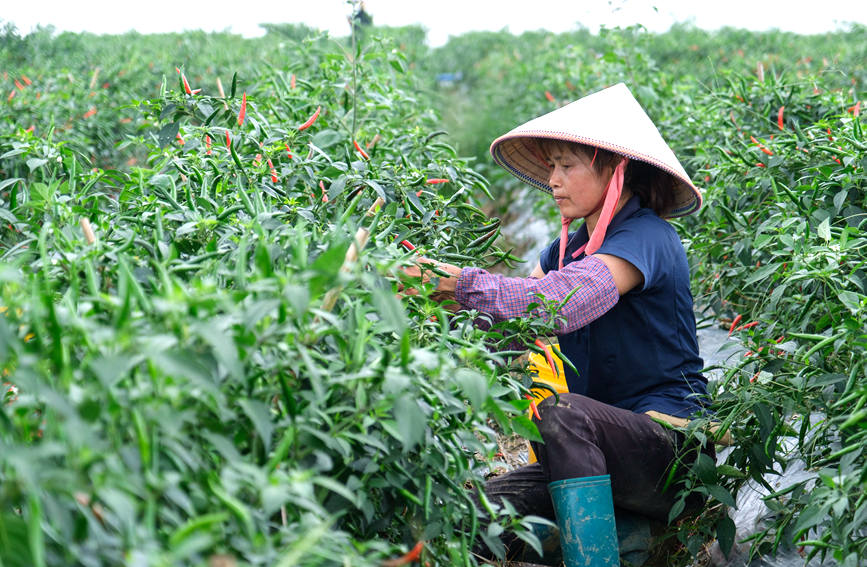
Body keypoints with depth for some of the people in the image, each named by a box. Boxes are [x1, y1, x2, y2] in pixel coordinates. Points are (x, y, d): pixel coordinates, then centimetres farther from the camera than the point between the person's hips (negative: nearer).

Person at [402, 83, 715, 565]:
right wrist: (434, 297, -11)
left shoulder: (646, 237, -12)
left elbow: (558, 304, -30)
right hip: (601, 449, 8)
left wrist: (459, 281, -32)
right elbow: (515, 327, 4)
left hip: (667, 439, -8)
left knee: (563, 412, -35)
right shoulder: (572, 246, 14)